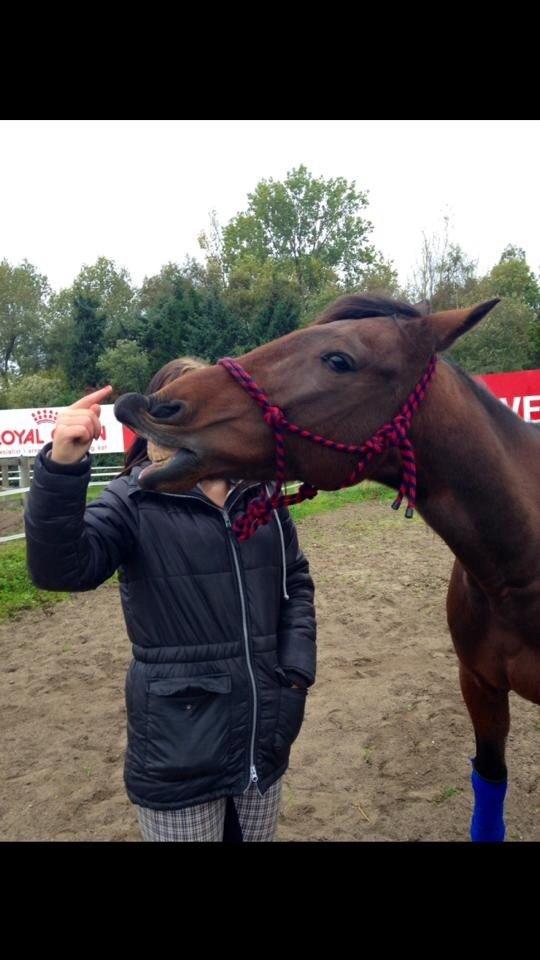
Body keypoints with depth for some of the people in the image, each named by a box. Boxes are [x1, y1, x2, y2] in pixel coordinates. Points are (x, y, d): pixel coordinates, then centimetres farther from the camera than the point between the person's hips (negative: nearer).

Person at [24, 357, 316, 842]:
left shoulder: (261, 494, 1)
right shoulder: (134, 501, -11)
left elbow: (296, 580, 10)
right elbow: (60, 568, -25)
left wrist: (298, 664, -2)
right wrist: (61, 467, -39)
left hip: (265, 733, 5)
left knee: (259, 835, 24)